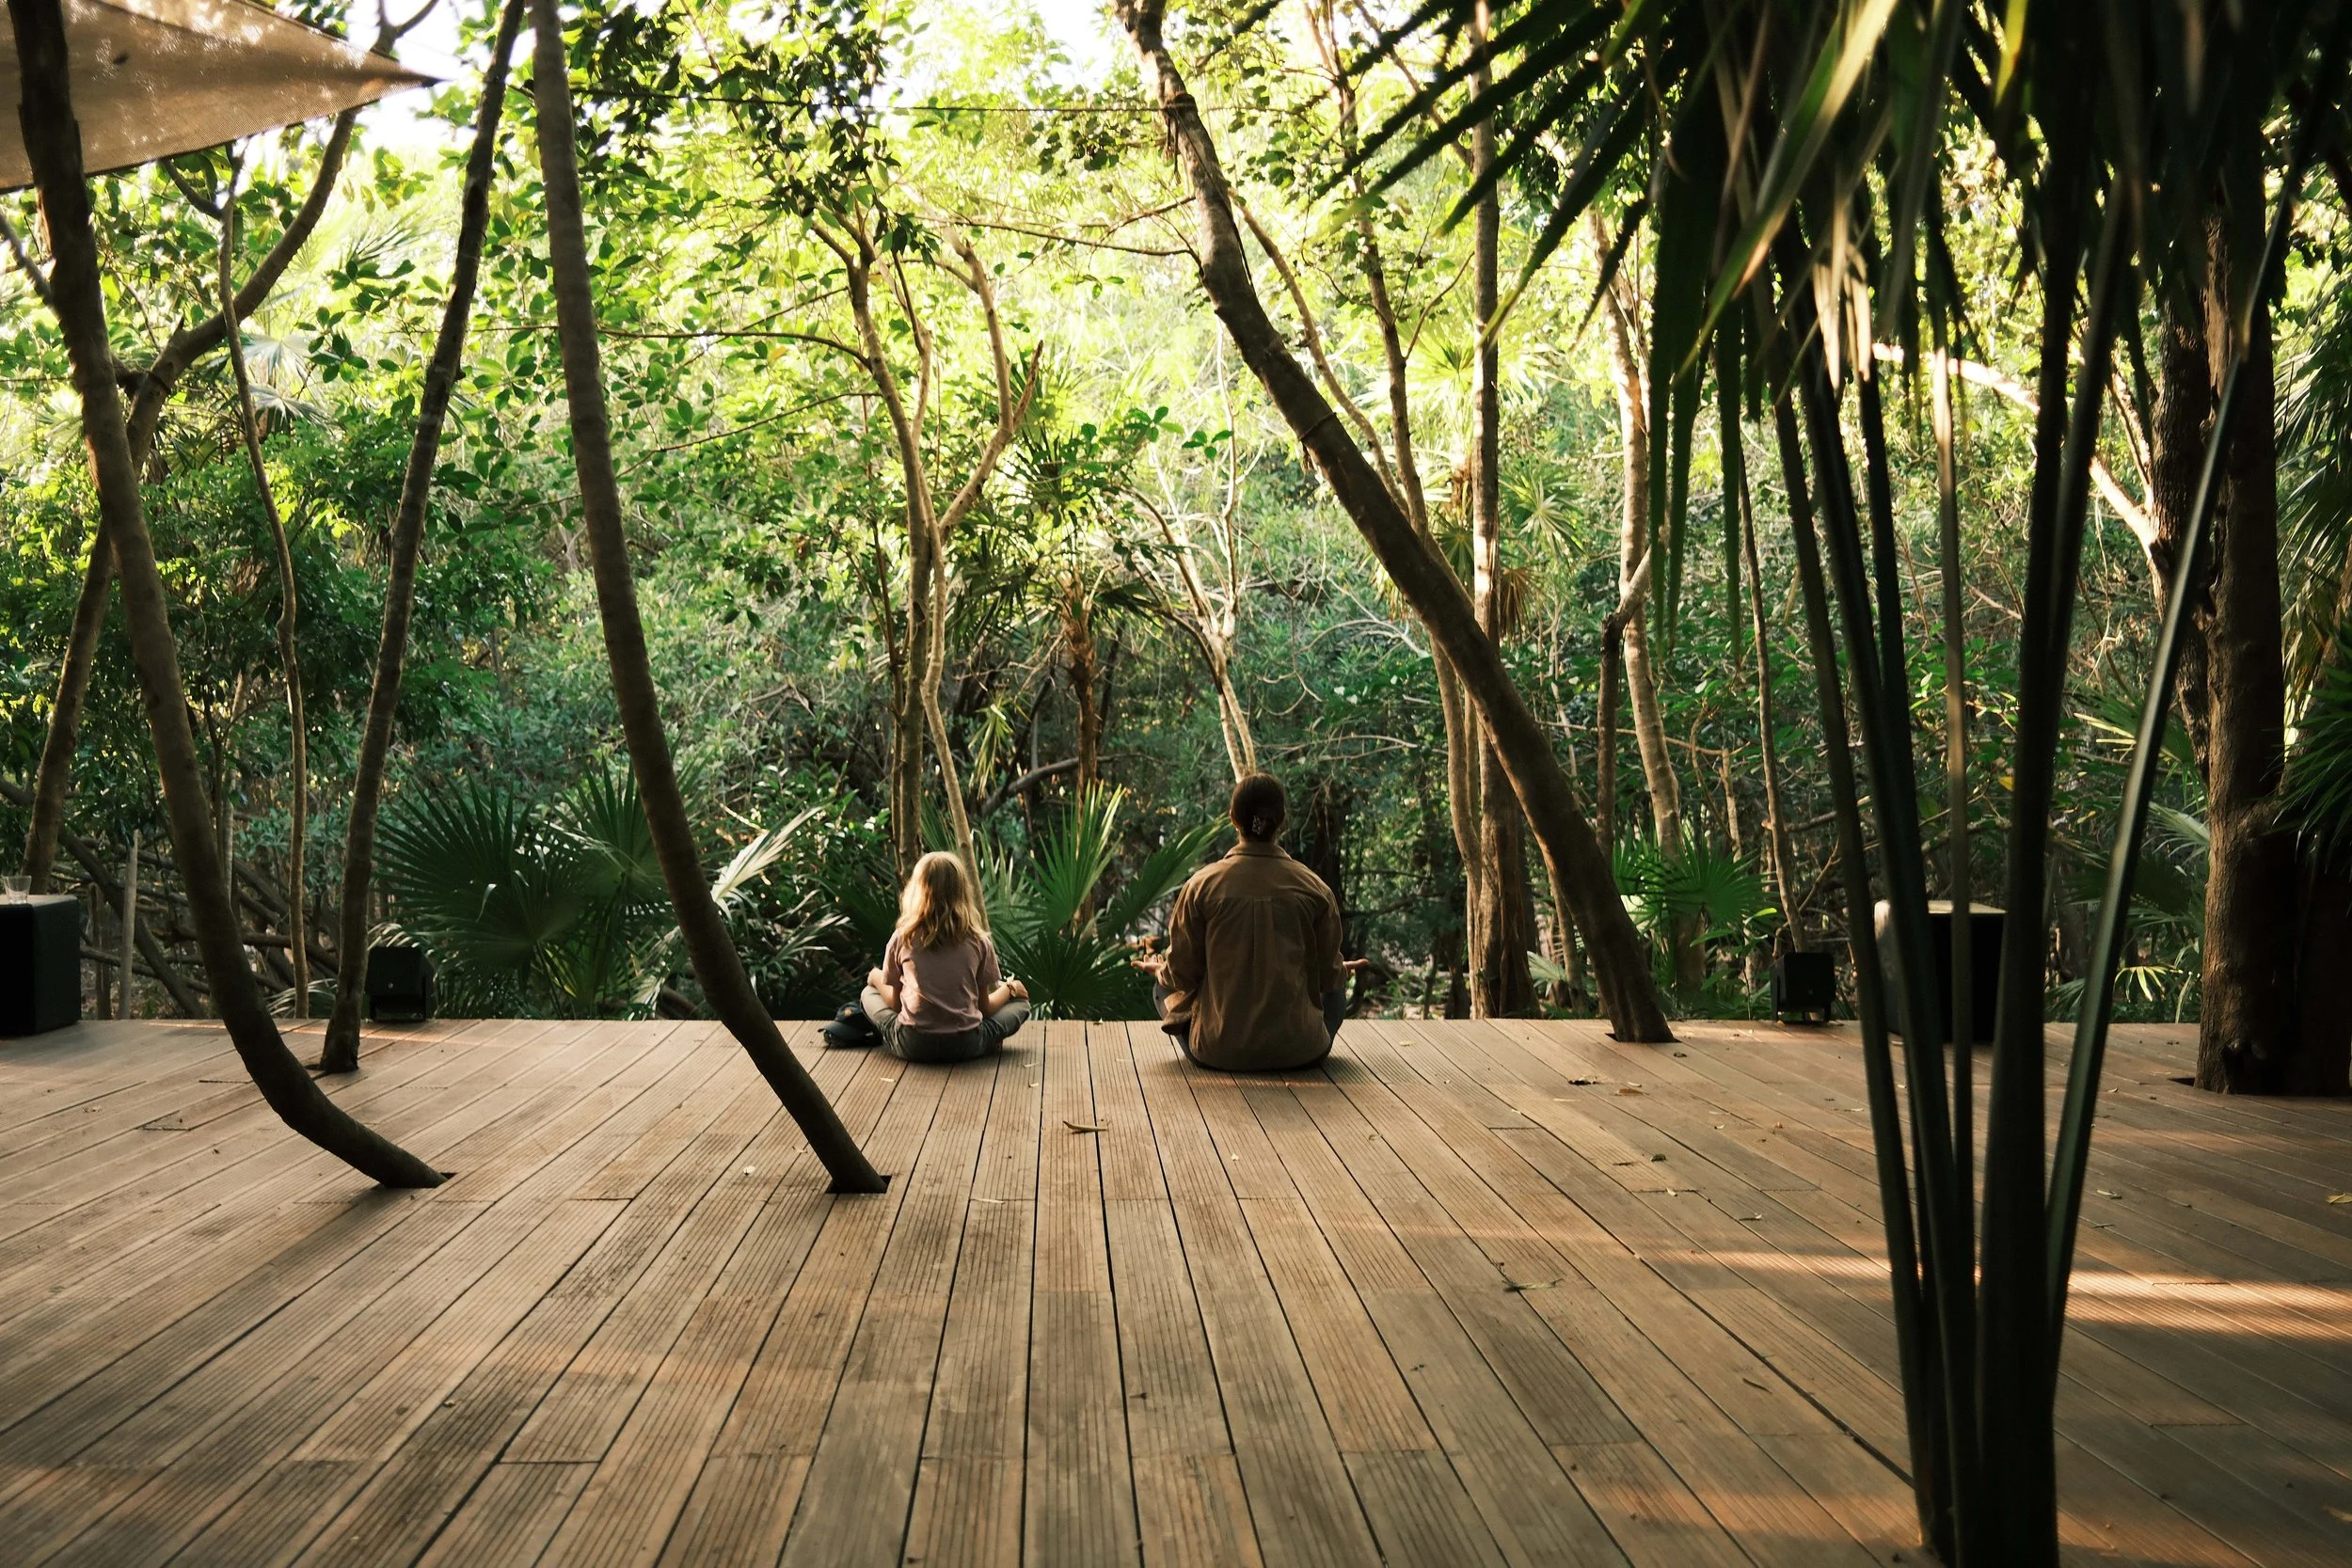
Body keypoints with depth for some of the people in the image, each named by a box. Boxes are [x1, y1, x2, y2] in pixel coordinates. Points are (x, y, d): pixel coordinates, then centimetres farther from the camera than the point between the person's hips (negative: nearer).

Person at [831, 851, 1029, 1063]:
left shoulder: (902, 939, -2)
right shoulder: (978, 942, -2)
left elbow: (895, 1002, 7)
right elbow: (984, 1006, 4)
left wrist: (876, 979, 28)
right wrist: (1008, 988, 25)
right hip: (965, 1046, -3)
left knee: (869, 994, 29)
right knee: (1019, 1001, 19)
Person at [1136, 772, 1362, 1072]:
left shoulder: (1203, 884, -10)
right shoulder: (1313, 888, -8)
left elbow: (1182, 973, -3)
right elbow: (1328, 975, 1)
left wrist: (1159, 969, 22)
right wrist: (1342, 970, 26)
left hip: (1219, 1053, -1)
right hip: (1298, 1053, 1)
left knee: (1163, 988, 28)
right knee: (1336, 991, 32)